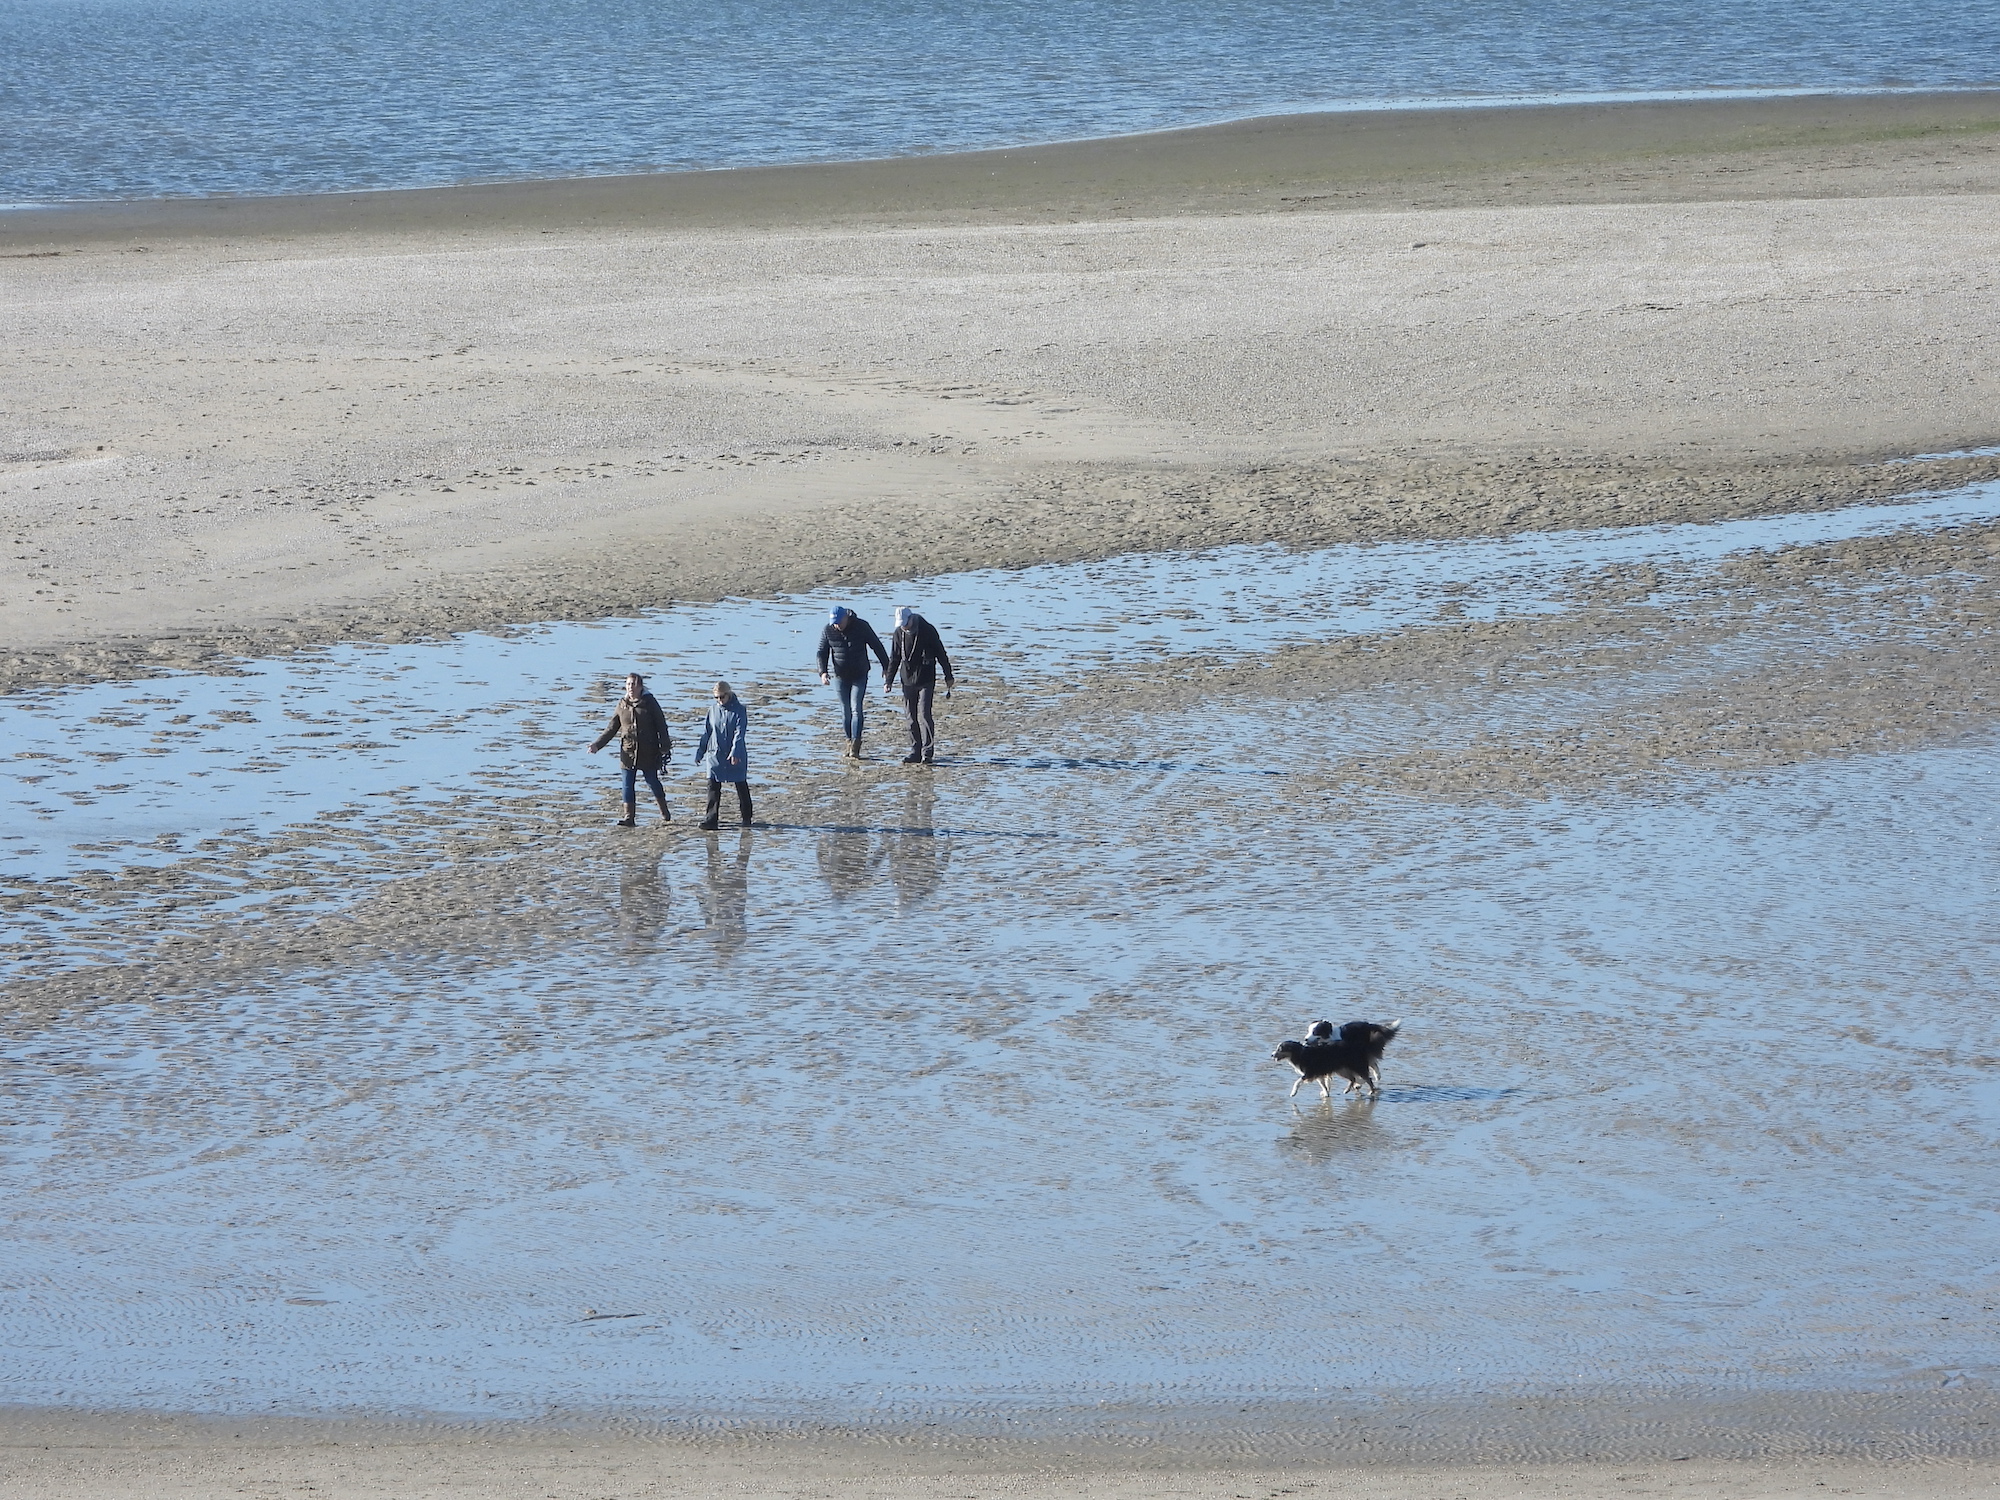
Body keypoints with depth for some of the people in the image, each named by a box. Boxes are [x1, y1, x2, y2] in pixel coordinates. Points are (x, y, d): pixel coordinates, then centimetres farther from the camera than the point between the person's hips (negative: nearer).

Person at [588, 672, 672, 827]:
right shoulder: (622, 705, 7)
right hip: (628, 751, 3)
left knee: (653, 782, 7)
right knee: (628, 785, -1)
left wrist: (665, 746, -8)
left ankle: (665, 815, 22)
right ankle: (629, 818, 1)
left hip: (648, 752, -3)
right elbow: (611, 729, 10)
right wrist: (597, 744, 2)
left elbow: (661, 725, -2)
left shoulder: (649, 702, -3)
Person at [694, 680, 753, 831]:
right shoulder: (713, 709, 6)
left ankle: (746, 817, 20)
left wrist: (735, 752, -26)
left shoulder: (739, 710, -6)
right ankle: (711, 819, -4)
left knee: (741, 786, 8)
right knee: (713, 787, -4)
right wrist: (700, 752, 13)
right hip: (715, 754, 3)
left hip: (736, 756, -3)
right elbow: (706, 732, 13)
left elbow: (739, 733, -14)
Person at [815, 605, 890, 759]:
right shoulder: (828, 630, -7)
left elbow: (877, 646, -1)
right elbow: (822, 652, 1)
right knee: (845, 710, 5)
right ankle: (849, 742, 15)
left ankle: (855, 745, -17)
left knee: (856, 709, -12)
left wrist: (886, 667, 5)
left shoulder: (861, 626, -11)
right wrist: (823, 672, -15)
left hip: (859, 675, -2)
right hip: (840, 676, 2)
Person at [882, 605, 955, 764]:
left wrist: (948, 677, 0)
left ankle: (927, 752, -10)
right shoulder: (899, 633, 2)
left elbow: (941, 654, -3)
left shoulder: (928, 630, -10)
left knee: (924, 714, -12)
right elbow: (894, 659, 11)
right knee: (912, 718, 6)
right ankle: (915, 751, 12)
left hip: (926, 680, -5)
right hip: (908, 680, 5)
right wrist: (889, 681, 7)